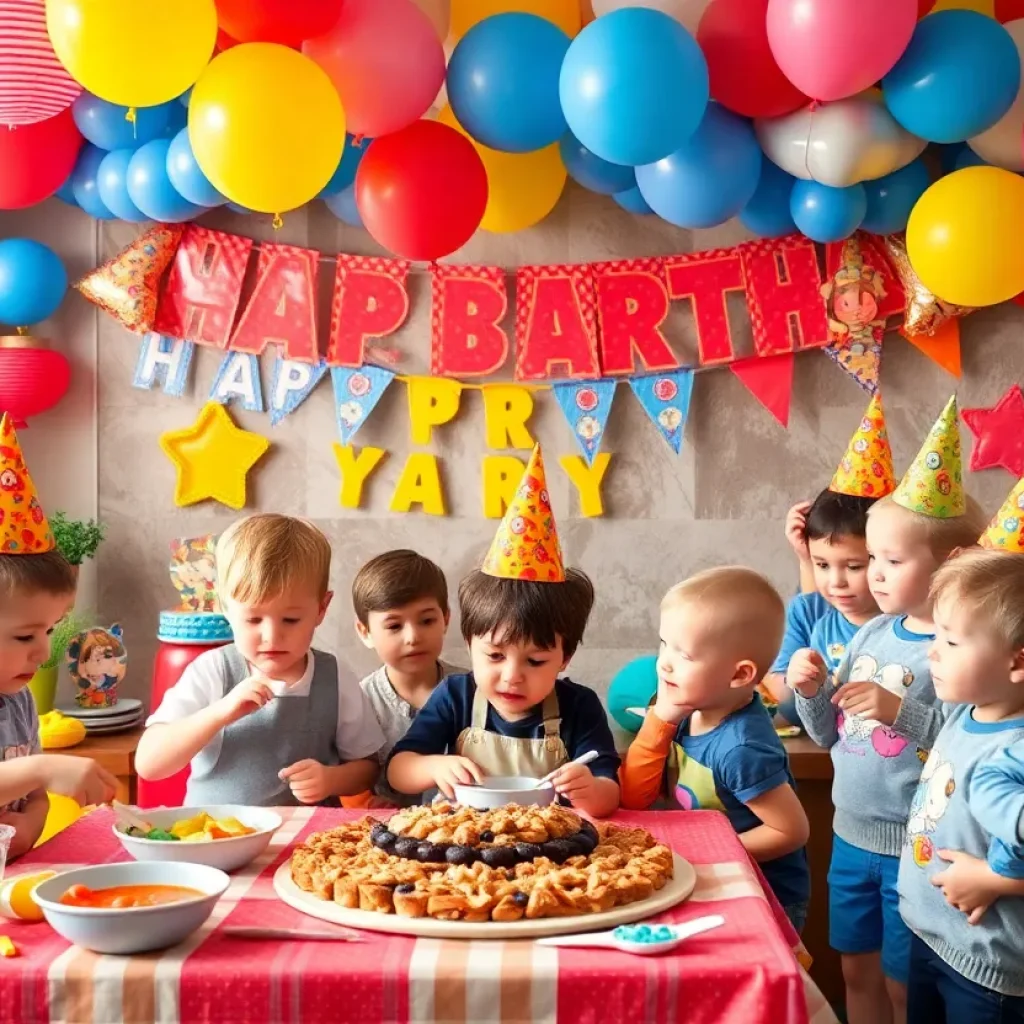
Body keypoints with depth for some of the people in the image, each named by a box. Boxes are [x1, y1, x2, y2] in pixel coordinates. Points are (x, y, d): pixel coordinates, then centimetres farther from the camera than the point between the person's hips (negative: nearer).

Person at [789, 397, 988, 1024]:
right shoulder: (871, 634, 4)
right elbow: (831, 734, 11)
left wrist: (903, 711, -29)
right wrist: (812, 690, -8)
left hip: (915, 848, -7)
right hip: (851, 835, 7)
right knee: (858, 972, 19)